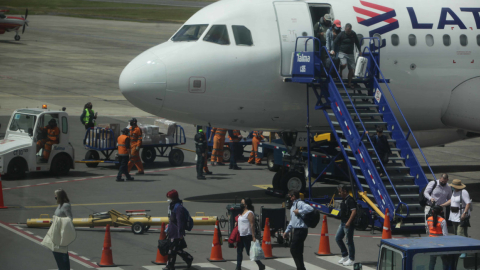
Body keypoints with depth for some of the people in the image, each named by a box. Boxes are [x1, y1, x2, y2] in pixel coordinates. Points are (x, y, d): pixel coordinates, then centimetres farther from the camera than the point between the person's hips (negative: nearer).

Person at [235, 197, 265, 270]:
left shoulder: (249, 213, -15)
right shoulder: (242, 213, 14)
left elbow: (252, 225, -19)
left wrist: (253, 237, -23)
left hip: (247, 236, -10)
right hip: (241, 236, 10)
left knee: (249, 252, -4)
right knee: (239, 251, 8)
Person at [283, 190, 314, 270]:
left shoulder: (300, 204, -12)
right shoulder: (293, 206, 19)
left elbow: (310, 209, -31)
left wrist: (299, 212, -24)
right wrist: (287, 231, 26)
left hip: (301, 230, -10)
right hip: (297, 230, 10)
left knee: (293, 250, -11)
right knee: (298, 251, 11)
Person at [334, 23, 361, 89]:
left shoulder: (353, 34, 3)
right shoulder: (341, 35, -8)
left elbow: (357, 43, 16)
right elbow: (335, 43, -3)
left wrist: (360, 51, 18)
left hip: (350, 54, 4)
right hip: (342, 53, -4)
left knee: (351, 69, 1)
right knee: (344, 64, -31)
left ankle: (349, 83, 15)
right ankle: (340, 72, 3)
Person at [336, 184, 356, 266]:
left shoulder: (350, 200, -17)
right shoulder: (344, 200, 13)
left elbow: (354, 211, -24)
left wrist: (349, 222, -28)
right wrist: (341, 220, 22)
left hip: (348, 224, -10)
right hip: (343, 223, 10)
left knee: (349, 241, -2)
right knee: (338, 238, 14)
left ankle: (351, 259, 7)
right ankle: (345, 256, 23)